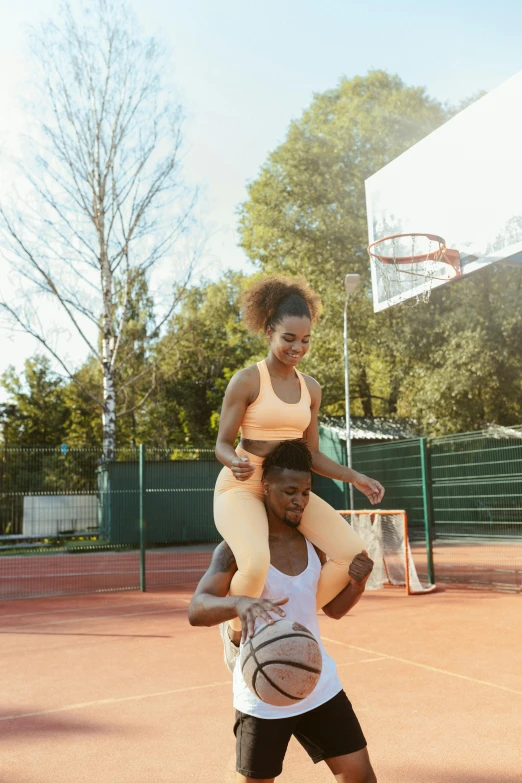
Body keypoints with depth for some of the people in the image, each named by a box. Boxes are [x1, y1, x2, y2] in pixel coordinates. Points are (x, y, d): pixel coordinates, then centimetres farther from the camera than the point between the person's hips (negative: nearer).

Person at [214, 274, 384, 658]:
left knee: (354, 552, -11)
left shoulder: (311, 388, 6)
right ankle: (235, 632, -1)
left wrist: (355, 477, -4)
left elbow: (312, 454, 10)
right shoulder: (246, 381, -12)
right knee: (257, 564, -35)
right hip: (242, 487, -6)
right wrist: (235, 463, -33)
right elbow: (222, 445, -9)